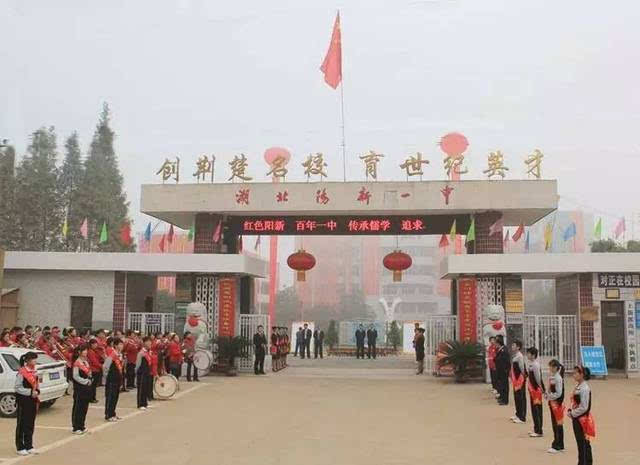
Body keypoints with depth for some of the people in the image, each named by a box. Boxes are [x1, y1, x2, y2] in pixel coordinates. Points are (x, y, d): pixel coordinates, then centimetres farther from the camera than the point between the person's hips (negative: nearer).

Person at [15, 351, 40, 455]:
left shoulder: (34, 371, 8)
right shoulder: (22, 372, -14)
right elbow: (17, 387, -15)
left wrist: (37, 391, -2)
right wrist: (30, 392, -21)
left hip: (32, 401, 7)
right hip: (23, 401, -7)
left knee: (31, 424, 12)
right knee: (21, 424, 3)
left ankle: (29, 446, 21)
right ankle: (20, 448, 12)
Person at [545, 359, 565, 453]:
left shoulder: (558, 378, -18)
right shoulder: (551, 376, 8)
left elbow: (558, 393, -19)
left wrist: (550, 397, -13)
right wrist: (547, 394, 1)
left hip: (558, 403, -9)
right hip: (552, 403, 9)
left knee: (558, 424, -2)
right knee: (554, 424, 14)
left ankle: (557, 446, 3)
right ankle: (560, 445, 24)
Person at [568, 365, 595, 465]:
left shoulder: (584, 388, -20)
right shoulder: (578, 387, 9)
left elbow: (583, 407, -21)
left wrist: (572, 414, -15)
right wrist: (570, 411, 4)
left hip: (582, 419, -9)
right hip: (577, 419, 9)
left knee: (584, 444, 1)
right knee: (580, 443, 16)